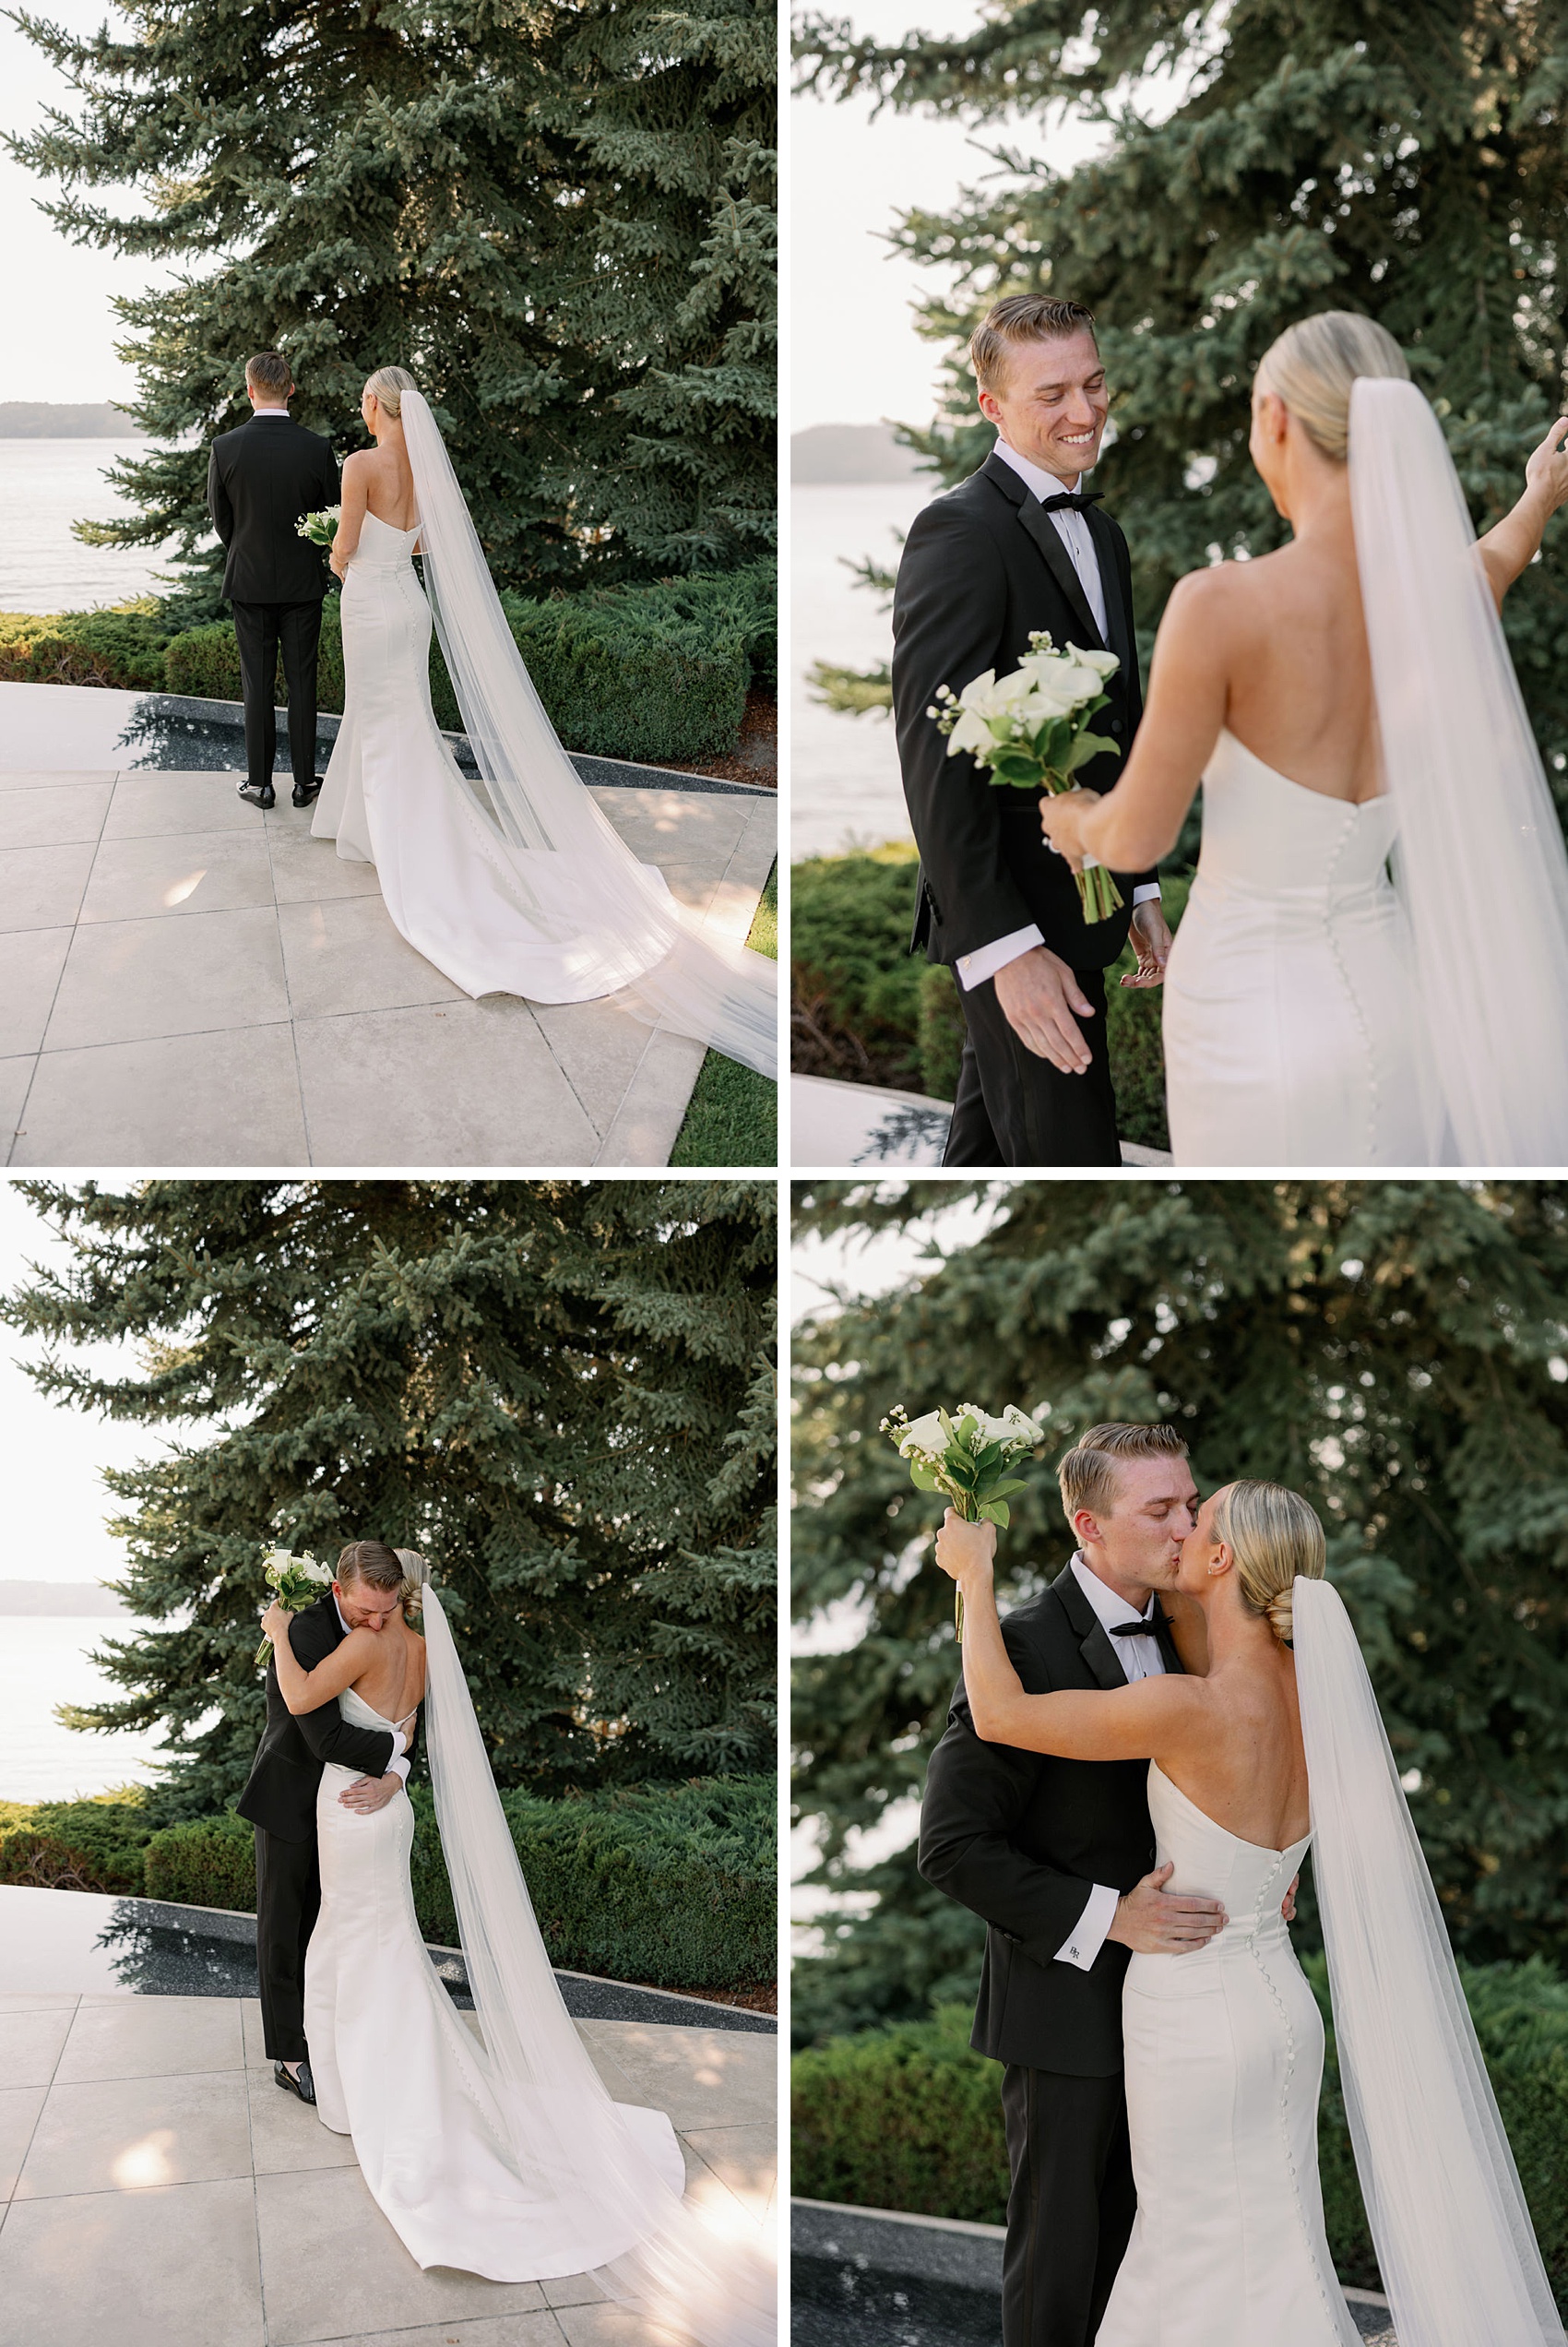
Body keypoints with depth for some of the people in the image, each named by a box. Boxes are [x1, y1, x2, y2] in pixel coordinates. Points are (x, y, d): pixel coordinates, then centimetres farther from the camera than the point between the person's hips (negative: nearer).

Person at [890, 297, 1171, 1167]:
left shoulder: (1100, 530, 14)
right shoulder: (959, 532, -16)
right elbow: (935, 758, -22)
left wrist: (1140, 890, 18)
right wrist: (1004, 947, -26)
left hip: (1081, 904, 9)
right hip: (1011, 921, -9)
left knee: (991, 1133, 19)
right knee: (1068, 1152, -4)